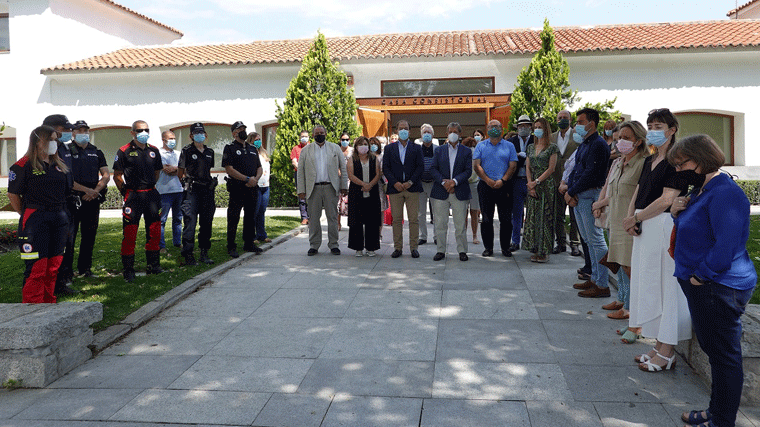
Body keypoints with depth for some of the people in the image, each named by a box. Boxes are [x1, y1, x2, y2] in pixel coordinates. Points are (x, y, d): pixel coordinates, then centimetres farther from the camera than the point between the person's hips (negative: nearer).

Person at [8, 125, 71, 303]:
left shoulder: (59, 165, 14)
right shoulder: (24, 165, -6)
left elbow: (67, 190, 22)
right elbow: (13, 194, -4)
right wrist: (27, 215, 1)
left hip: (59, 219, 6)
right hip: (35, 220, -6)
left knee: (53, 265, 11)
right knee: (36, 268, -6)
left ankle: (49, 303, 23)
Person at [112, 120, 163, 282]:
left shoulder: (154, 151, 10)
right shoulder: (124, 151, -4)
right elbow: (117, 176, -1)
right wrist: (125, 192, -1)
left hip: (151, 194, 5)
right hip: (133, 196, -5)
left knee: (154, 232, 9)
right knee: (129, 234, -2)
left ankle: (153, 265, 22)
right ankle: (128, 270, 7)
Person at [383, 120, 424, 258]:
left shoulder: (416, 148, 10)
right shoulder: (389, 148, 11)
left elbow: (420, 167, 2)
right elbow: (385, 168, 5)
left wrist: (411, 182, -10)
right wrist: (395, 183, -8)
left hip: (412, 188, -1)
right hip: (395, 188, 1)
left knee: (414, 219, -1)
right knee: (396, 219, 2)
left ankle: (414, 247, 6)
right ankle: (397, 247, 9)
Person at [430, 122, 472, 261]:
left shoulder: (466, 151, 8)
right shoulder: (439, 150, 11)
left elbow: (468, 171, -1)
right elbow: (433, 169, 3)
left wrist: (454, 181, -15)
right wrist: (443, 182, -11)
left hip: (459, 192, -1)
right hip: (441, 192, 1)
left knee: (460, 224, 1)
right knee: (440, 223, 3)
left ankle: (462, 251, 12)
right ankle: (440, 250, 12)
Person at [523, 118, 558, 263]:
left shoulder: (552, 147, -2)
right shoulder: (531, 147, 14)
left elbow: (551, 168, -8)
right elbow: (528, 168, 9)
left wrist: (537, 182, -13)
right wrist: (530, 184, -4)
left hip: (546, 185, -5)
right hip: (532, 186, 5)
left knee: (544, 217, -5)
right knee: (532, 217, 3)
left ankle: (544, 251, 0)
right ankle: (535, 250, 10)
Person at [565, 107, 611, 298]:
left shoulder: (599, 145, -13)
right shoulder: (583, 144, 18)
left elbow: (591, 174, -19)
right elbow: (575, 169, 17)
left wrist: (571, 192, -13)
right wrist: (569, 191, 1)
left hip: (590, 196, -10)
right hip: (577, 197, 10)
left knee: (596, 239, -6)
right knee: (589, 240, 15)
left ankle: (602, 285, -1)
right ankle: (594, 278, 25)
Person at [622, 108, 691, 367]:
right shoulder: (649, 161, 16)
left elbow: (666, 199, -19)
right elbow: (637, 195, 14)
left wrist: (634, 219, -12)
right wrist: (630, 218, -5)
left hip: (665, 227, -9)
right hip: (645, 228, 9)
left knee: (666, 286, -3)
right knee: (649, 284, 12)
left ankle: (666, 353, 6)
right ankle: (660, 346, 22)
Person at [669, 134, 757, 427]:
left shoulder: (724, 194, -19)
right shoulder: (702, 190, 14)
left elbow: (726, 246, -26)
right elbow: (694, 232, 23)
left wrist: (700, 275, -19)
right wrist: (678, 213, 5)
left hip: (719, 289, -11)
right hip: (701, 285, 11)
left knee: (724, 355, 1)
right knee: (712, 349, 19)